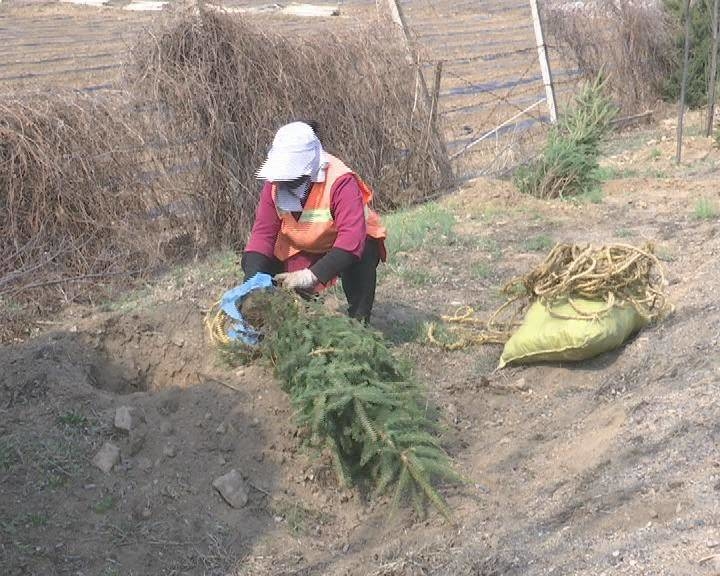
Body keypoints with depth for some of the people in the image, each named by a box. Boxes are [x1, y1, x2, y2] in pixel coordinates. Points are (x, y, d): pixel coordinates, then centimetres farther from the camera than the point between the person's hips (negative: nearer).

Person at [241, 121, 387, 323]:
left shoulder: (340, 182, -33)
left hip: (344, 245, -5)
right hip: (303, 249, 5)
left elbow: (353, 237, -43)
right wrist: (253, 280, -32)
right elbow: (263, 233, -15)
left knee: (360, 260, -37)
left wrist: (313, 275, -53)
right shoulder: (274, 183, -16)